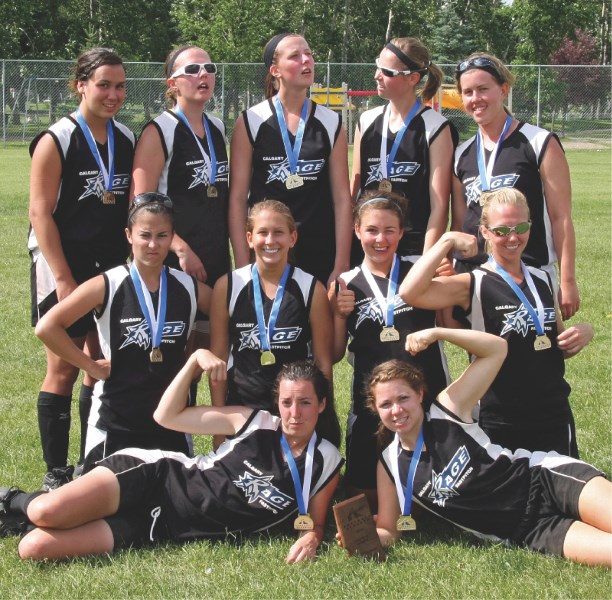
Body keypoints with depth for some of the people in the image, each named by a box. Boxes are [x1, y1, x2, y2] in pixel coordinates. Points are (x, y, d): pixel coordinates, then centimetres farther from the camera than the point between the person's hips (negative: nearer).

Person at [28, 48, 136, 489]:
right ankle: (56, 473, 6)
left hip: (112, 268, 6)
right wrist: (64, 279, -17)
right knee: (64, 368, -2)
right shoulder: (56, 142, -9)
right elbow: (40, 213, -12)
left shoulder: (127, 141, 8)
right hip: (64, 268, -6)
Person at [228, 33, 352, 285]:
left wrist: (341, 267, -1)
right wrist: (242, 265, -6)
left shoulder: (332, 124, 5)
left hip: (320, 255, 1)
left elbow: (342, 198, 4)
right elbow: (237, 197, -1)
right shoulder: (251, 122, -1)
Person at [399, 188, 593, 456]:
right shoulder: (474, 285, -7)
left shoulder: (543, 281, 9)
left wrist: (583, 332, 1)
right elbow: (409, 293, -25)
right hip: (500, 424, -5)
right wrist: (447, 241, -16)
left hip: (555, 418, 5)